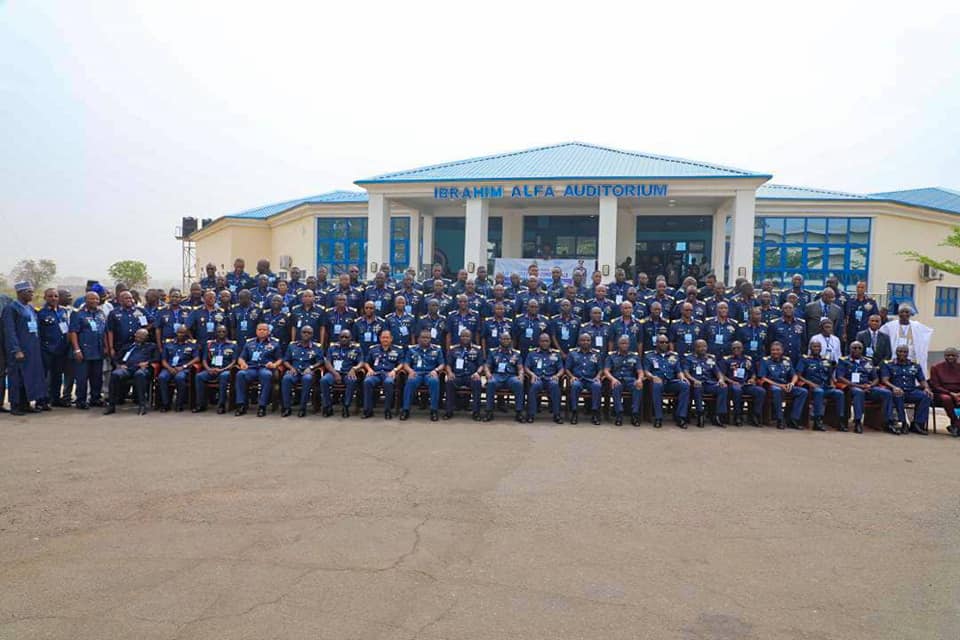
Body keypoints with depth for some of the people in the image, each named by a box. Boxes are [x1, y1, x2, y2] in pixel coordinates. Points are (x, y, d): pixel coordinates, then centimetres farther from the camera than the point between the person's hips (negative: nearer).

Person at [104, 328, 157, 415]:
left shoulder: (151, 346, 27)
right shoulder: (129, 346, 34)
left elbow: (156, 358, 11)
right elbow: (116, 357, 27)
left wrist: (147, 362, -7)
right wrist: (119, 364, 6)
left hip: (142, 368, -3)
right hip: (127, 368, 3)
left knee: (140, 374, -41)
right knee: (115, 374, -32)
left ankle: (142, 405, -43)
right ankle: (111, 405, -28)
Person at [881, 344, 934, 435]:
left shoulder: (915, 365, 19)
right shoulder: (888, 365, 8)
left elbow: (922, 380, 16)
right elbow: (885, 380, -4)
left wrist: (926, 388, -8)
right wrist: (894, 387, -25)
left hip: (911, 391, 3)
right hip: (897, 392, -3)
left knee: (926, 396, -27)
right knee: (898, 395, -38)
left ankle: (917, 424, -22)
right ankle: (902, 423, -27)